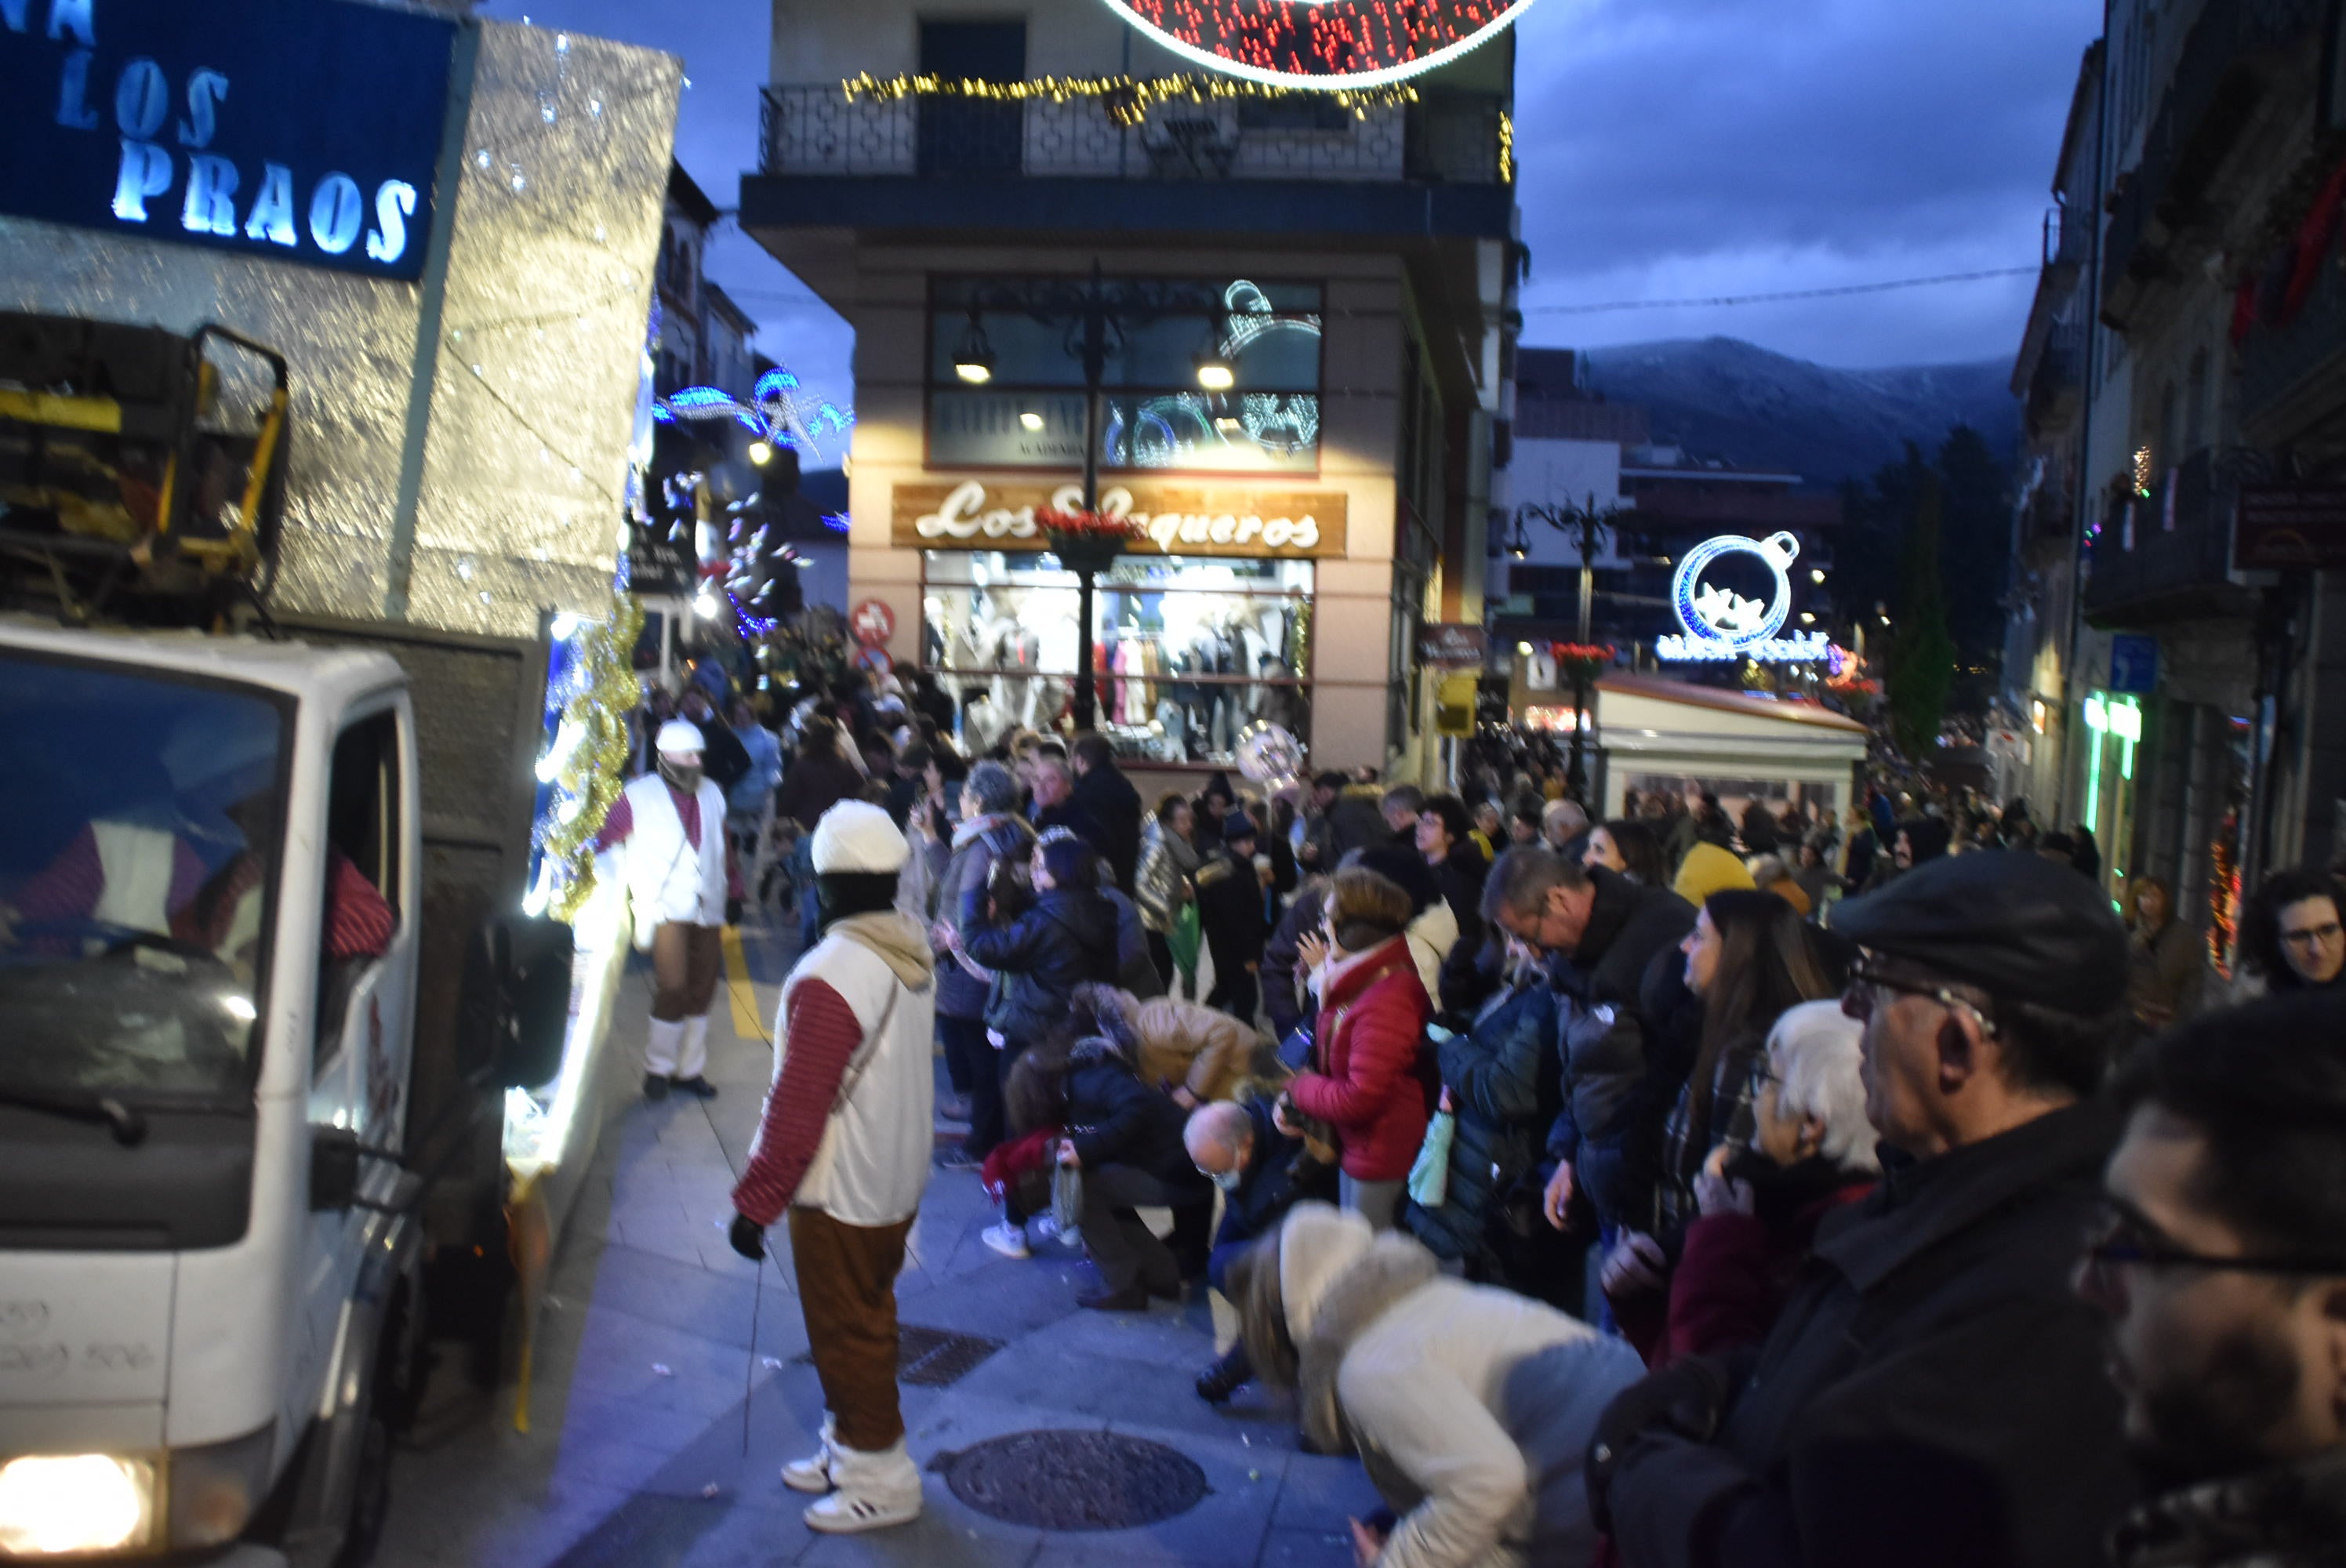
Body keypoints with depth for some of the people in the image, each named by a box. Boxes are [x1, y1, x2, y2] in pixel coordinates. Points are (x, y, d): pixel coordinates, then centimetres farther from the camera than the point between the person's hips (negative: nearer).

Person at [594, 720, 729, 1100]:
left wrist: (724, 894, 16)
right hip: (667, 909, -4)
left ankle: (690, 1069, 16)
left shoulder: (713, 794, 12)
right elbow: (606, 843, 2)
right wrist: (625, 886, -3)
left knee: (701, 993, 6)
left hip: (707, 910, 5)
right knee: (673, 990, -10)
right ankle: (658, 1068, 5)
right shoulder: (639, 796, 0)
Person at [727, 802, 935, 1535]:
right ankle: (847, 1446, 38)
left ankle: (881, 1479, 21)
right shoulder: (915, 953, -2)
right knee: (866, 1321, 22)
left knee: (847, 1334, 8)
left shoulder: (829, 978, -28)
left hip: (840, 1191, -8)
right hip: (899, 1178, 8)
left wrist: (753, 1201, -14)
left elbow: (796, 1107, -25)